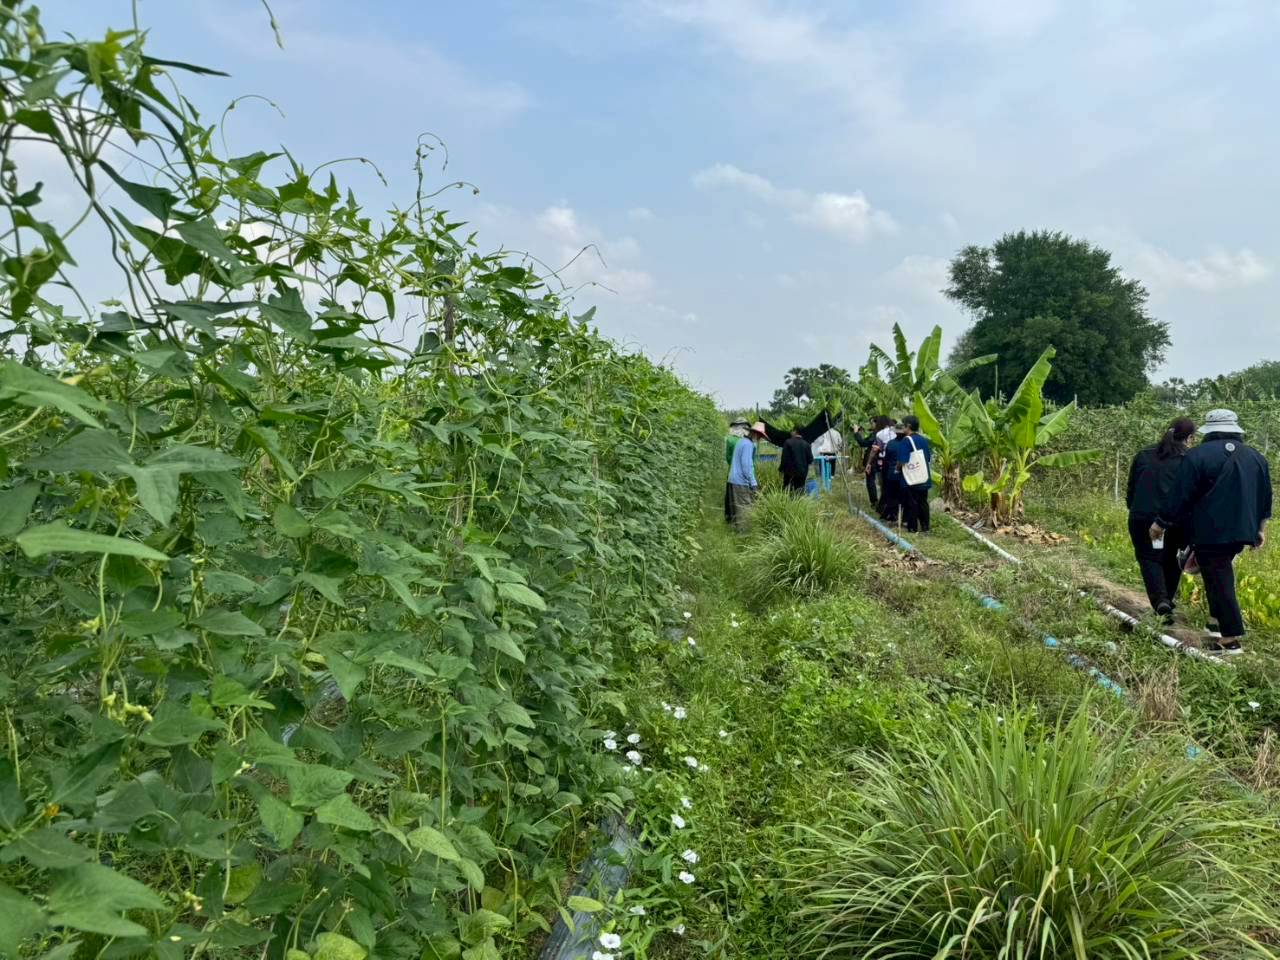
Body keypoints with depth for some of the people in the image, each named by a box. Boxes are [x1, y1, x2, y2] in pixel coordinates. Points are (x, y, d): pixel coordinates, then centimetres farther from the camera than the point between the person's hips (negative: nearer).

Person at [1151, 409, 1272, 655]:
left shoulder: (1197, 456, -9)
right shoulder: (1256, 457, 11)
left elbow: (1179, 496, -9)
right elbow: (1265, 498, 19)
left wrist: (1160, 524, 1)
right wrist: (1260, 528, 30)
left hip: (1210, 533, -6)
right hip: (1243, 531, 6)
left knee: (1218, 582, -3)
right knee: (1222, 575, 20)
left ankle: (1231, 639, -4)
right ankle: (1219, 624, 15)